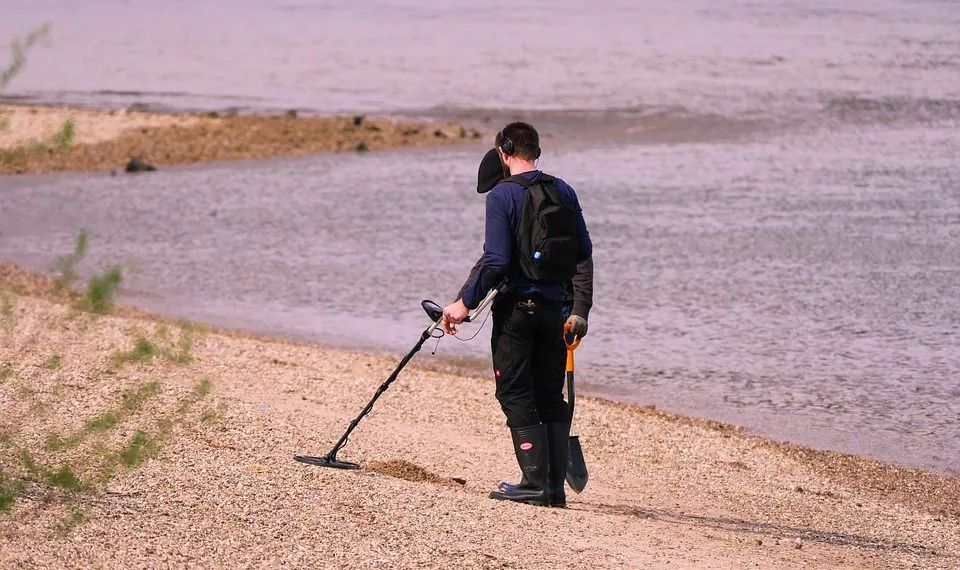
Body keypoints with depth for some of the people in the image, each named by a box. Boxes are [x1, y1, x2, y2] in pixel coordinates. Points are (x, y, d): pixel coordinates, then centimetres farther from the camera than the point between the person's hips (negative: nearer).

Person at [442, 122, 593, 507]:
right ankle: (556, 487, 11)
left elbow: (496, 261, -18)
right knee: (551, 398, 12)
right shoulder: (563, 191, 7)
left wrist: (466, 303, -11)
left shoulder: (502, 195, -10)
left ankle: (536, 483, -5)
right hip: (555, 307, 6)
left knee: (516, 397, 1)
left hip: (516, 307, -5)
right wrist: (580, 310, 13)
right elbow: (583, 254, 8)